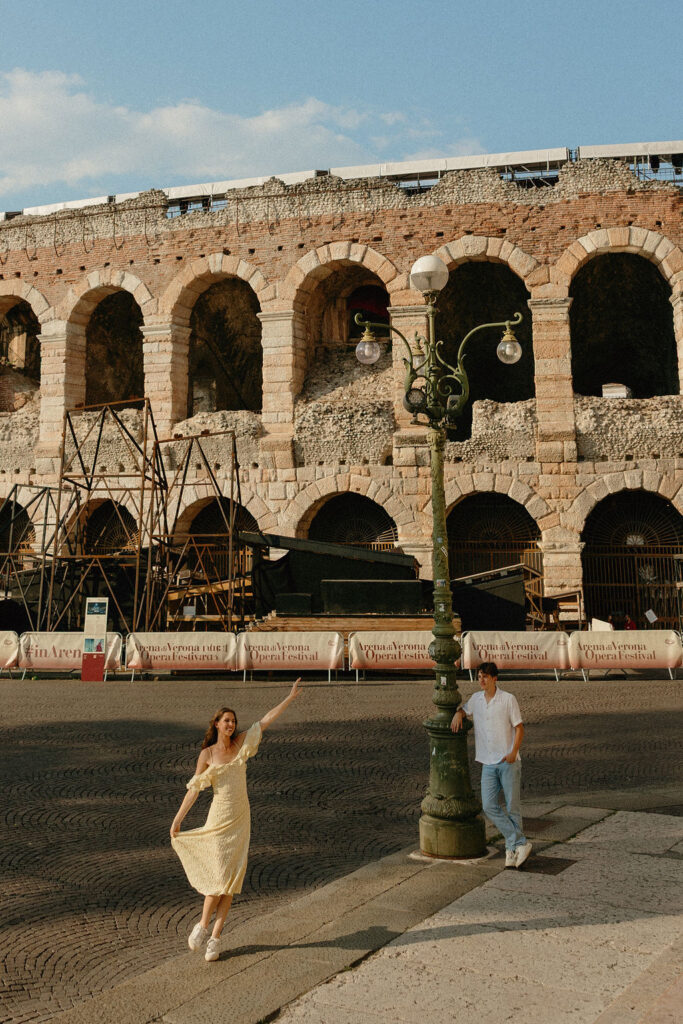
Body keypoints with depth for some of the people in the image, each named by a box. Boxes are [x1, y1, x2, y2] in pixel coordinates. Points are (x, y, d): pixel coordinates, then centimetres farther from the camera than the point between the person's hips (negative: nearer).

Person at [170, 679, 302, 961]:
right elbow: (194, 788, -3)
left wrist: (290, 697, 6)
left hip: (241, 819, 4)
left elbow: (266, 720, 6)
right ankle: (203, 925, 16)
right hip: (219, 818, -4)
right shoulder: (207, 754, -5)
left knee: (231, 880, 3)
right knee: (218, 877, -8)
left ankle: (214, 938, 12)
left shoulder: (241, 742, 3)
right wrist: (177, 819, -3)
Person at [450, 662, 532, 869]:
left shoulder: (508, 699, -7)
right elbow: (464, 710, 26)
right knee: (489, 807, -5)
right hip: (488, 763, 4)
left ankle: (512, 847, 16)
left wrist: (513, 752, -18)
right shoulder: (476, 699, 7)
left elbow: (519, 728, -5)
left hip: (508, 762, -4)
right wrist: (458, 714, 2)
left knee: (512, 807, 3)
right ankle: (520, 842, 0)